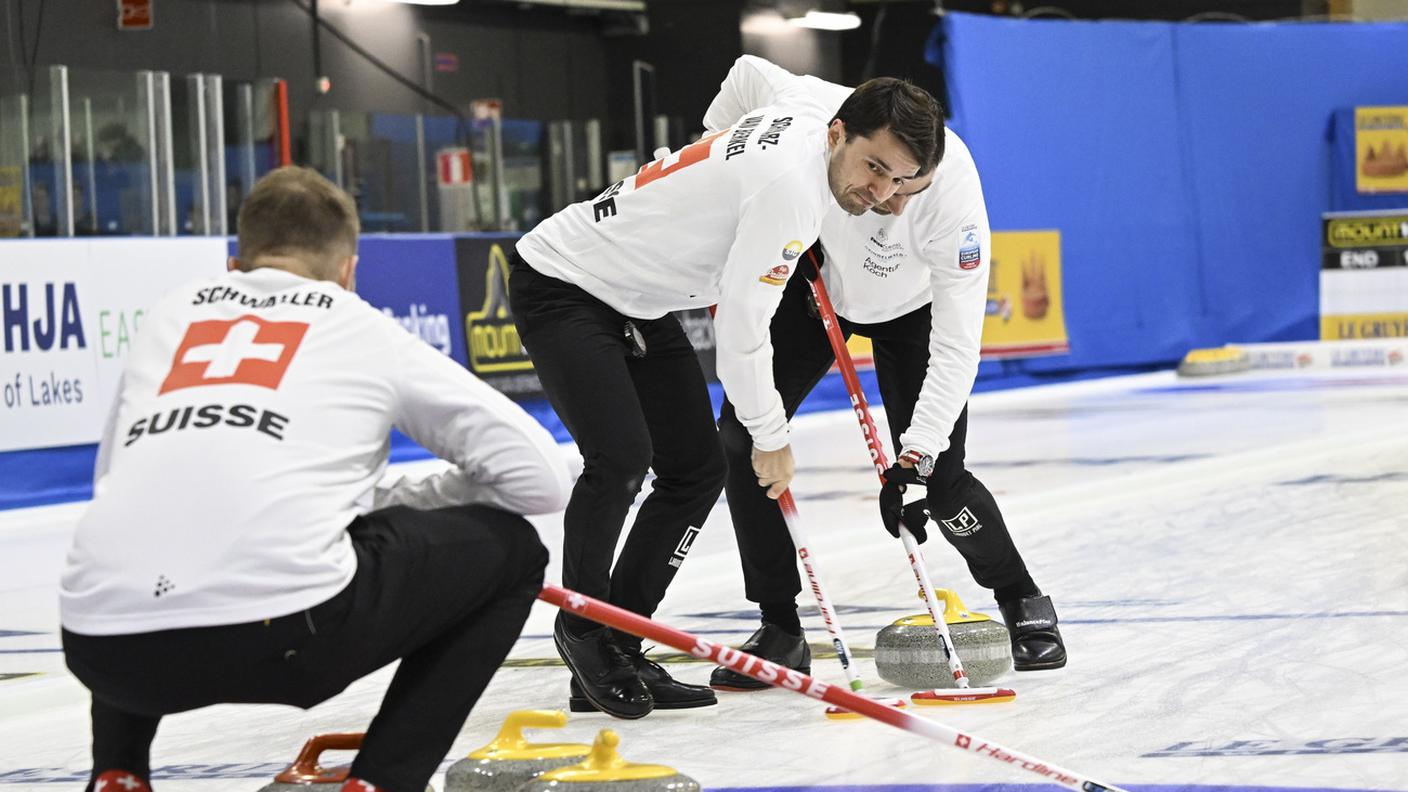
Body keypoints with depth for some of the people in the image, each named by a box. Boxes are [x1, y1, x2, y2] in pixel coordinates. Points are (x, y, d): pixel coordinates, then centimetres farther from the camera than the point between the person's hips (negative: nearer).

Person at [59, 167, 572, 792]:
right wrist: (395, 502, 34)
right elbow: (540, 476, 17)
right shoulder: (363, 327, 19)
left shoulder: (169, 313, 27)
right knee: (506, 548, 20)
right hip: (285, 632, -5)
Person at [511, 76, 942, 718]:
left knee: (697, 470, 2)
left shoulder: (805, 118, -3)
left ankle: (616, 652, 7)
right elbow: (741, 327, -25)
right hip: (561, 285, -10)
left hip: (636, 300, 10)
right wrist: (771, 437, -13)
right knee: (621, 457, -25)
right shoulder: (789, 183, -29)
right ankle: (583, 631, -2)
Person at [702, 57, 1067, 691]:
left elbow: (957, 345, -38)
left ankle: (1023, 602, 16)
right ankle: (780, 631, -1)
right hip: (812, 279, 3)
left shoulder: (955, 193, -40)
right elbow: (746, 74, -13)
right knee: (741, 433, -11)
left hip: (910, 306, -2)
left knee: (937, 479, -11)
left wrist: (915, 459, -42)